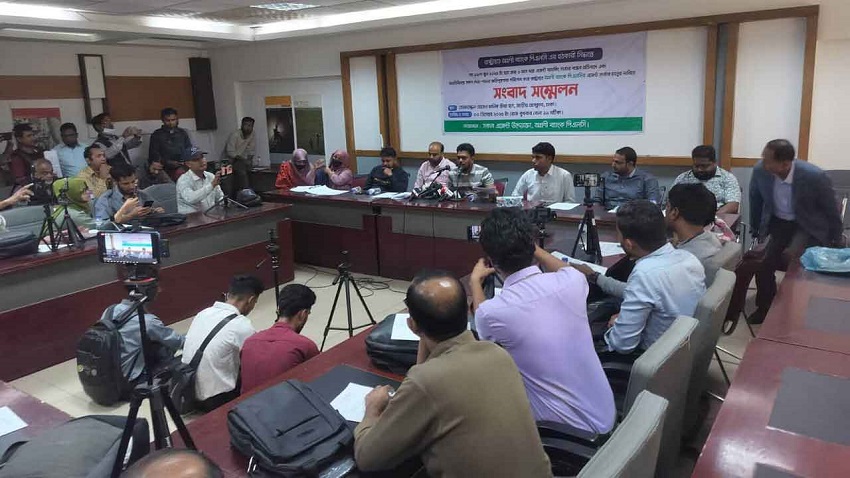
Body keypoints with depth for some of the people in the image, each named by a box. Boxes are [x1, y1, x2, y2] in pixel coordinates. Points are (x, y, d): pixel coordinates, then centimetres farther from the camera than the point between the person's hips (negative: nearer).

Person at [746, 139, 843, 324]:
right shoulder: (760, 170, -19)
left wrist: (836, 242, 2)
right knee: (762, 261, -16)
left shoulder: (814, 176, -28)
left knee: (789, 257, -28)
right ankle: (765, 307, 11)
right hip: (776, 223, 3)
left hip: (808, 226, -3)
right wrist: (756, 230, 14)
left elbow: (831, 210, -10)